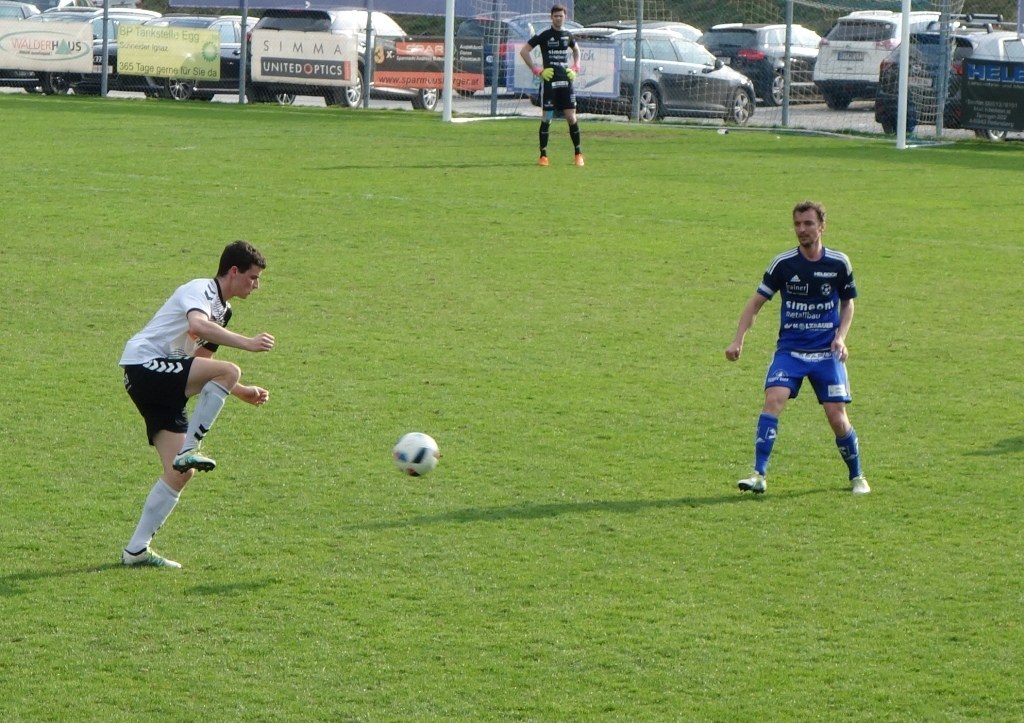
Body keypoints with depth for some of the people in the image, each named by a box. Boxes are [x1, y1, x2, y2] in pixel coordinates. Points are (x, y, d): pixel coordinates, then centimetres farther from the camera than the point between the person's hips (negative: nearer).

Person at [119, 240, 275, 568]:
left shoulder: (222, 310, 21)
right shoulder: (199, 290, -8)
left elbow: (200, 364, 29)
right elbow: (198, 325, -31)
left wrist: (243, 392, 22)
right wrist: (248, 343, -32)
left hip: (165, 384, 10)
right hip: (144, 365, -10)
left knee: (182, 473, 1)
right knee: (229, 370, -27)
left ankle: (136, 550, 3)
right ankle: (189, 450, -26)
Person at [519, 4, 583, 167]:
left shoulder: (568, 35, 9)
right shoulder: (544, 35, -5)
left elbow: (576, 50, 30)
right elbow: (524, 51, -4)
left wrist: (575, 67, 15)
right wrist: (536, 70, -9)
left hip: (566, 81, 3)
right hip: (549, 81, -3)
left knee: (571, 117, 0)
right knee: (546, 118, -2)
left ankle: (578, 154, 9)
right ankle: (543, 155, 5)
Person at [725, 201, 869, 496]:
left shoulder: (839, 263, -2)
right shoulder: (783, 263, -5)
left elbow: (848, 303, 12)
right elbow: (756, 303, 0)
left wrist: (840, 337, -4)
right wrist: (738, 340, -12)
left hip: (827, 353, 0)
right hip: (790, 349, 0)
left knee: (837, 418, -4)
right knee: (773, 400, -23)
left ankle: (857, 477, 20)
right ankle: (759, 475, -22)